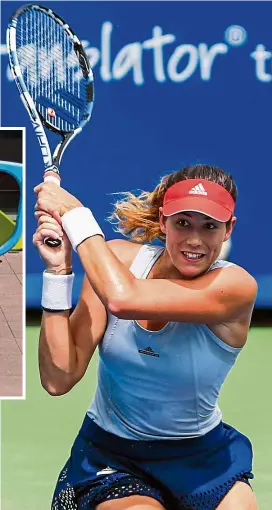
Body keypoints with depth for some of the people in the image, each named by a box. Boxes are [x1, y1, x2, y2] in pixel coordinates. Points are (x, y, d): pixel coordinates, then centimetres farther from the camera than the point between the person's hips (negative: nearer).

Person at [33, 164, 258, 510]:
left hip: (201, 458, 0)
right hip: (109, 454, 0)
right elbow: (58, 380, -14)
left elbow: (123, 299, -34)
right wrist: (58, 269, -21)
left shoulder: (236, 286, -18)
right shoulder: (117, 259, -9)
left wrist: (76, 217, -24)